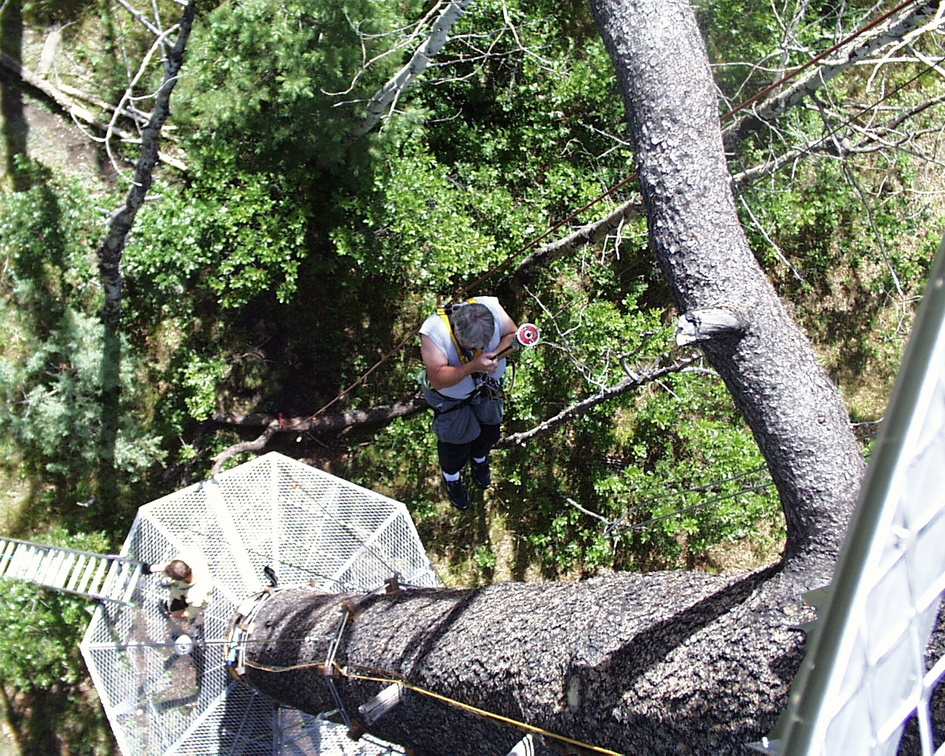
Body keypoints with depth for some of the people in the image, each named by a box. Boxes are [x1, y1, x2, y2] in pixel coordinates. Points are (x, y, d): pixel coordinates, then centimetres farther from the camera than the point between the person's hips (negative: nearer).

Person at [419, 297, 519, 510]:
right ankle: (451, 477, 48)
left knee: (489, 430, 24)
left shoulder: (491, 307, -32)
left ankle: (479, 460, 60)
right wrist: (473, 366, -51)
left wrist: (495, 354, -37)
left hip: (486, 387, 4)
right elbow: (438, 379, -41)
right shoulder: (433, 332, -41)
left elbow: (513, 333, -18)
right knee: (456, 440, 14)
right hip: (450, 397, -4)